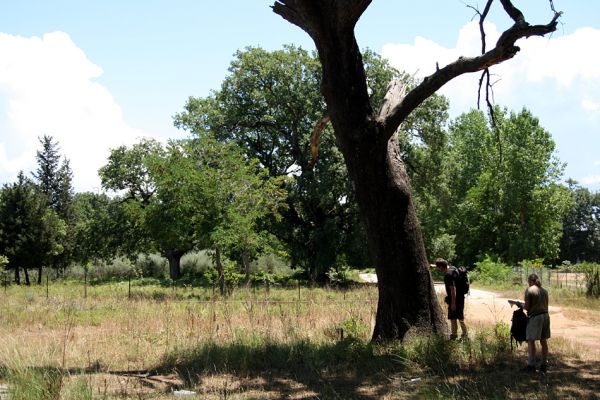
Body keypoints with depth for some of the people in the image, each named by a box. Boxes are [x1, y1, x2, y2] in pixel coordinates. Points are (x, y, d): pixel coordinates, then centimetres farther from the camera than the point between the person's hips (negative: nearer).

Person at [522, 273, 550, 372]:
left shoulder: (529, 290, -6)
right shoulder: (544, 291, 13)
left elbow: (527, 307, -9)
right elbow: (546, 306, 15)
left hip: (535, 317, -7)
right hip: (545, 315, 7)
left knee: (531, 341, -3)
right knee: (543, 341, 11)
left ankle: (531, 365, -5)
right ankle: (544, 364, 14)